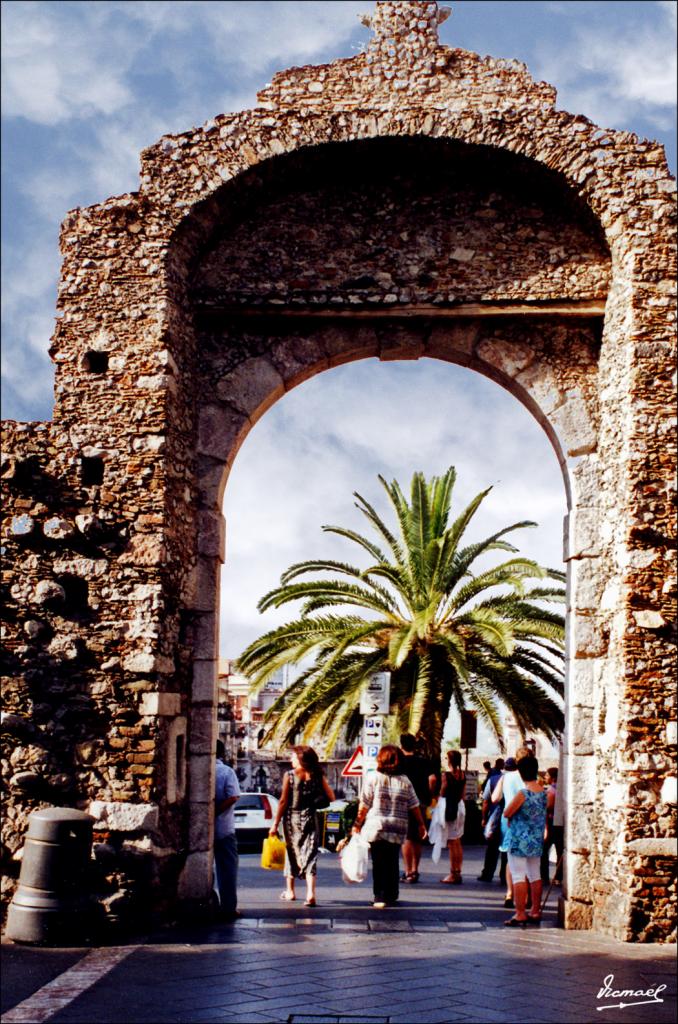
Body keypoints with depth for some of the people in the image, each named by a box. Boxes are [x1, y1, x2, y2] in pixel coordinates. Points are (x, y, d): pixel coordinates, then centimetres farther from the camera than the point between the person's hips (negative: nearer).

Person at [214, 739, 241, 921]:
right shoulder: (227, 771, -6)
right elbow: (232, 797, -16)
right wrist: (215, 812, -13)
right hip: (224, 829, -3)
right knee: (227, 869, 4)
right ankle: (228, 908, 2)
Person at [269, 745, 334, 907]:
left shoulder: (289, 775, -7)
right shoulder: (318, 776, 0)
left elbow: (283, 801, -8)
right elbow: (331, 797, -2)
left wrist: (276, 823, -3)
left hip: (291, 819, -1)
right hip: (310, 819, 1)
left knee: (291, 852, 16)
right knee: (310, 855, 0)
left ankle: (290, 891, 25)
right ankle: (310, 893, -15)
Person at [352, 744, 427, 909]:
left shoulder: (373, 778, -3)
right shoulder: (405, 781, 4)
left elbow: (364, 806, -3)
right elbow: (414, 806, 6)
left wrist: (357, 825, 6)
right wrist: (421, 824, 17)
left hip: (375, 828, -2)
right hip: (397, 831, 3)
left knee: (379, 863, 1)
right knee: (392, 863, 13)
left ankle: (380, 898, -2)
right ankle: (391, 896, 19)